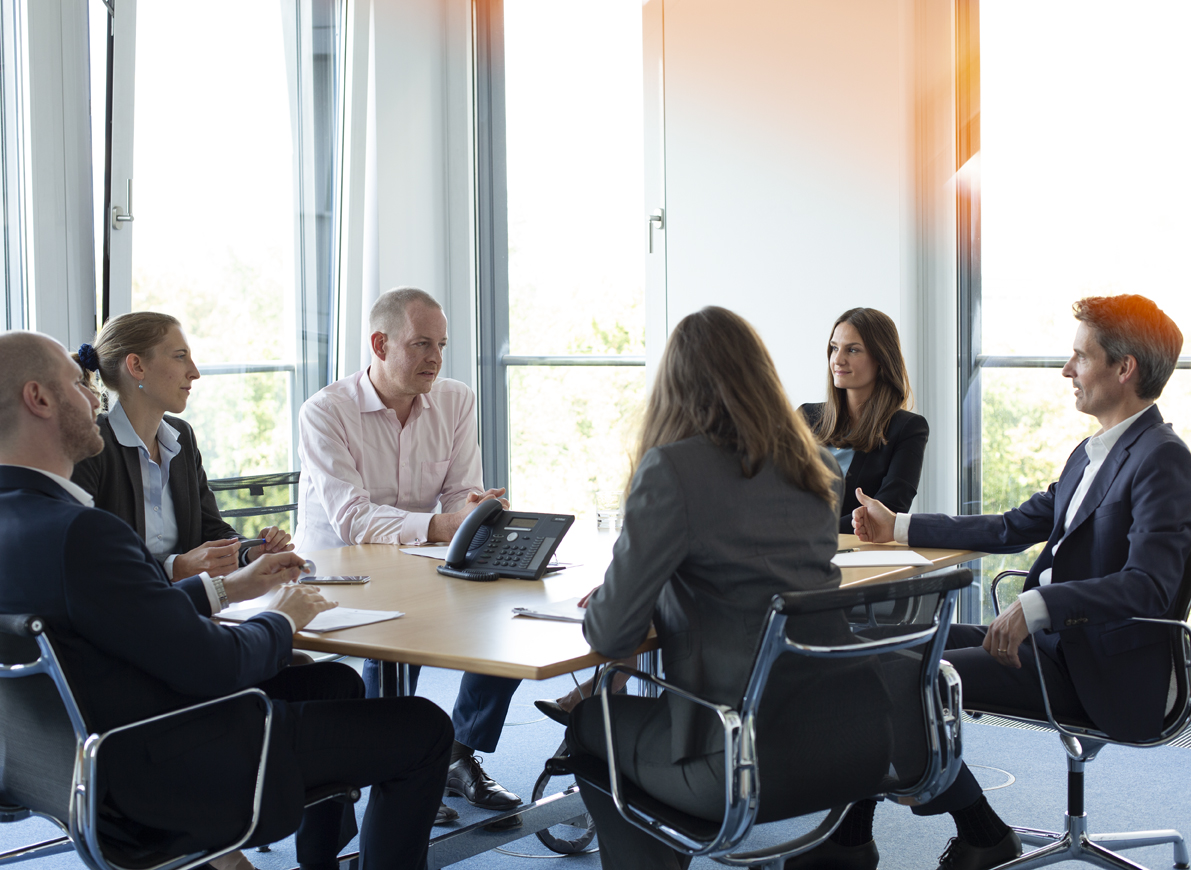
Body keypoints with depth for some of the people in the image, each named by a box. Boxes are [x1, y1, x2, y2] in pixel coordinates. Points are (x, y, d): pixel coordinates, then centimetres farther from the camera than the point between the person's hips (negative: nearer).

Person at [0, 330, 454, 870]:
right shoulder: (77, 533, -30)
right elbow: (216, 665, -25)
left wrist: (227, 587, 15)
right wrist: (283, 619, -5)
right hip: (172, 776, -10)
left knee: (335, 680, 28)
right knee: (424, 729, -1)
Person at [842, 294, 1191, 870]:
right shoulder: (1091, 454, 18)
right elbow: (1012, 530, 24)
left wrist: (1038, 605, -35)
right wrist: (899, 527, 23)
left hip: (1099, 670, -10)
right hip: (1052, 640, 10)